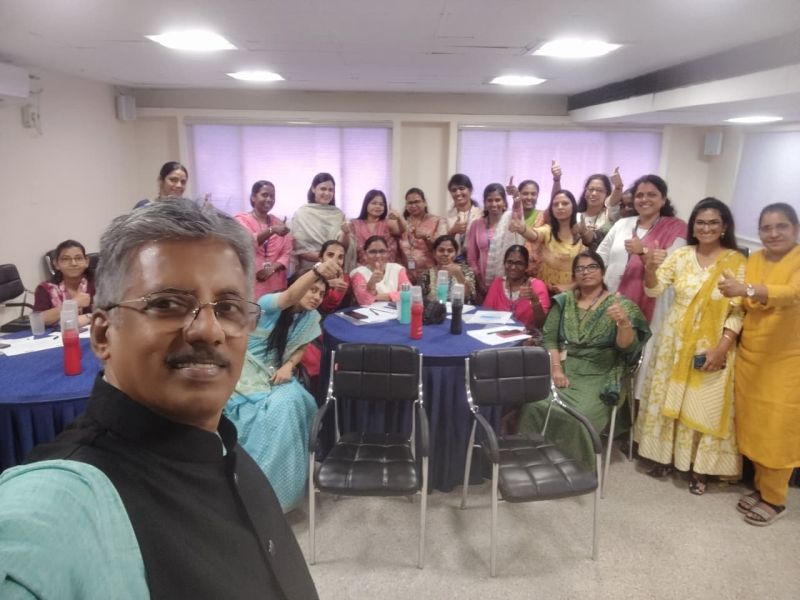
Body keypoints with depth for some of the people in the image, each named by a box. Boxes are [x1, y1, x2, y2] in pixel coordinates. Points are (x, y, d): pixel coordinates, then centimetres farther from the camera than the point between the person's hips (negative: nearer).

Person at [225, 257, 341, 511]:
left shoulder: (312, 318, 2)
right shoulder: (270, 304, -14)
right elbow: (290, 296, -36)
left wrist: (289, 366, -10)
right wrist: (316, 271, -55)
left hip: (274, 374, 4)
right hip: (244, 369, -4)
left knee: (288, 403, -26)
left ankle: (269, 480, -10)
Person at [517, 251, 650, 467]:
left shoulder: (621, 305, 3)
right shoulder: (563, 301, 12)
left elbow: (627, 347, -8)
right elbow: (549, 338, 4)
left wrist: (624, 322, -28)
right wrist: (556, 369, -12)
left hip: (599, 376, -2)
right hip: (563, 369, 3)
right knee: (535, 406, -24)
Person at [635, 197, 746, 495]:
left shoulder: (736, 262, -6)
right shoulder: (681, 255, -1)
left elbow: (738, 312, -7)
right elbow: (654, 290, -7)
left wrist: (721, 347, -16)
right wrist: (650, 268, -28)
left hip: (712, 347, -2)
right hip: (675, 342, 2)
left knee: (705, 408, 5)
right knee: (669, 401, 11)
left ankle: (699, 467, 21)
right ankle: (665, 455, 28)